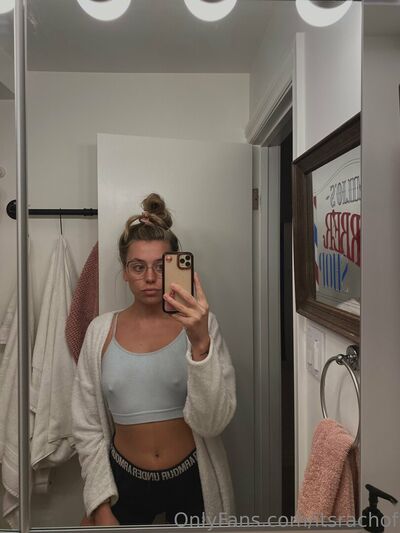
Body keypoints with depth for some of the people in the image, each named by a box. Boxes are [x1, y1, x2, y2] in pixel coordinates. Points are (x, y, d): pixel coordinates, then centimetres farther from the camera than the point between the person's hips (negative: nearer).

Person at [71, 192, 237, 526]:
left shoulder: (199, 325, -13)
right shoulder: (101, 332, -7)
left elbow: (212, 422, -21)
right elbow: (87, 426, -1)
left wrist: (200, 343, -34)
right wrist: (100, 506, -4)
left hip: (192, 478, -1)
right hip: (124, 479, 2)